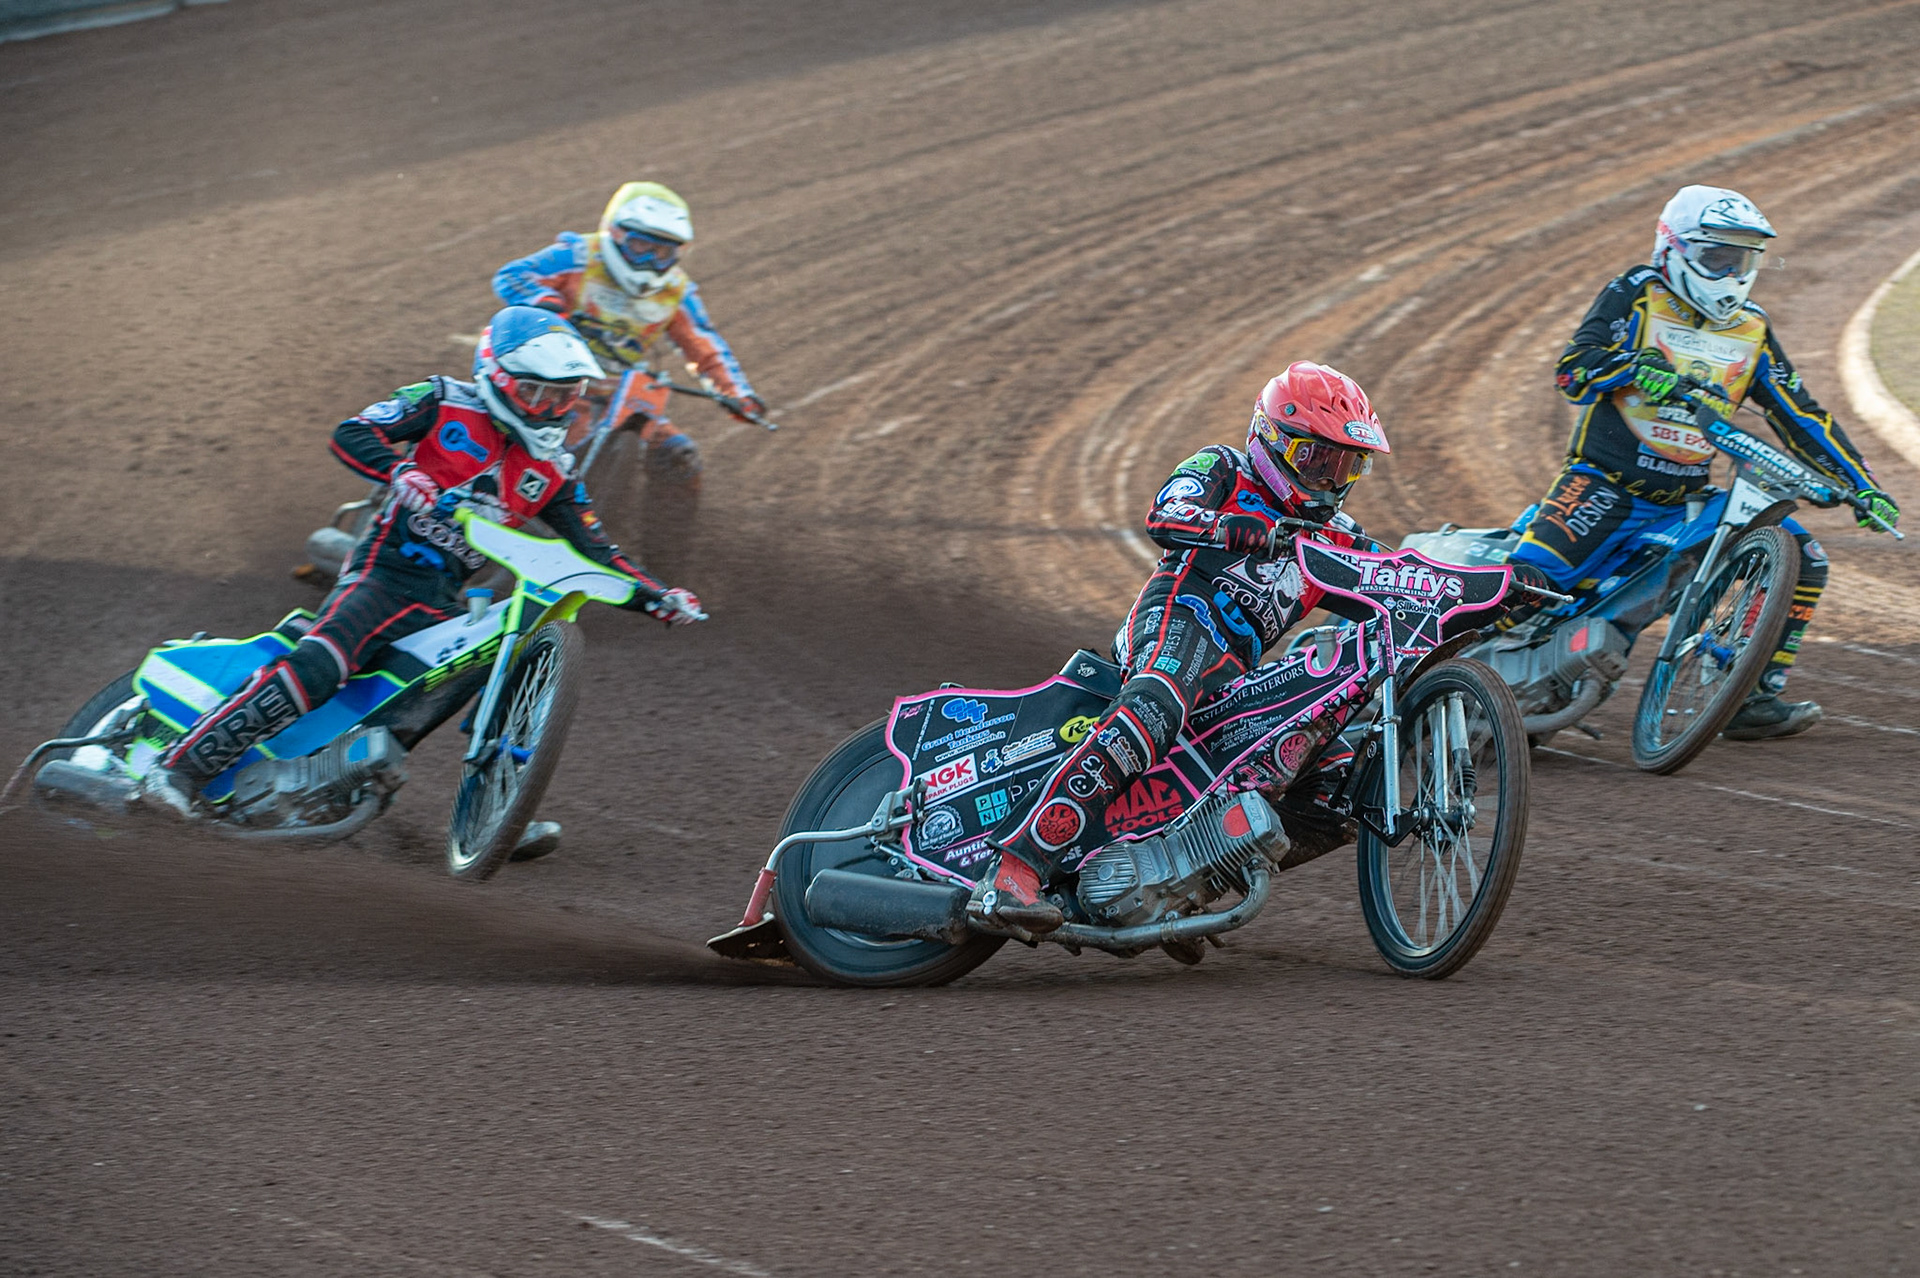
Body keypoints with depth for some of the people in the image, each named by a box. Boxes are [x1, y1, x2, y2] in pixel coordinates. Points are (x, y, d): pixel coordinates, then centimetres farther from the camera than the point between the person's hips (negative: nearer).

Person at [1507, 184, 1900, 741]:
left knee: (1801, 558, -6)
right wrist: (1642, 368, -31)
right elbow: (1575, 366, -12)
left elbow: (1801, 416, 14)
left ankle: (1756, 697, -2)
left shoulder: (1752, 332, 13)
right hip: (1605, 482, -5)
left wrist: (1863, 485, 6)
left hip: (1686, 500, 5)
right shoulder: (1636, 295, 0)